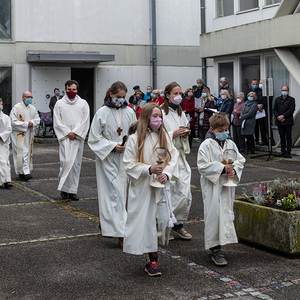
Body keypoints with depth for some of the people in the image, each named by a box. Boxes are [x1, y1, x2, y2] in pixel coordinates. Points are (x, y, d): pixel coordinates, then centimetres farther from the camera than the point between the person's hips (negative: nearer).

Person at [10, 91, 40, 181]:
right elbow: (13, 122, -12)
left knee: (28, 152, 7)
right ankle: (22, 172, -9)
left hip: (29, 134, 6)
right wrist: (26, 124, -16)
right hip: (19, 134, -6)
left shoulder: (32, 108, 10)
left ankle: (25, 171, 15)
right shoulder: (16, 108, -8)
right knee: (21, 153, -9)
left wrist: (32, 123, -9)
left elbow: (37, 119, 13)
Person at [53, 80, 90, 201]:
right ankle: (64, 187, 1)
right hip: (64, 137, -1)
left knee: (76, 164, 2)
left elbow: (85, 121, 1)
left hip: (78, 138, 1)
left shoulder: (83, 103, 7)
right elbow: (57, 122, 2)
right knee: (66, 161, -13)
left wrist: (75, 133, -9)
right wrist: (67, 133, -9)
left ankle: (73, 190, 8)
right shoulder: (59, 104, 6)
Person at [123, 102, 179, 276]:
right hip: (142, 187, -4)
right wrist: (149, 169, -18)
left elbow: (173, 158, 7)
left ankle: (152, 259, 18)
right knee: (146, 221, -2)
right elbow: (129, 164, -6)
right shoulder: (135, 139, -5)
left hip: (161, 187, 4)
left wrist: (166, 174, -11)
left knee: (162, 219, 2)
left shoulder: (164, 137, 7)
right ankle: (152, 260, 8)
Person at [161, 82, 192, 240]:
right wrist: (172, 134, -17)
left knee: (185, 192, 3)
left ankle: (178, 225, 14)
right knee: (168, 192, -5)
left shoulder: (181, 113, 16)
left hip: (180, 155, 7)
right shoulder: (161, 113, -8)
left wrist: (185, 134, 5)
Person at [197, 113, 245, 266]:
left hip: (227, 185, 6)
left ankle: (217, 242, 25)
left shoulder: (231, 144, 9)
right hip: (212, 186, -6)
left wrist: (234, 170, -9)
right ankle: (216, 250, -3)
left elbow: (240, 161, 12)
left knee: (226, 213, 10)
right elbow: (202, 166, -14)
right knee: (213, 214, -6)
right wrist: (222, 168, -19)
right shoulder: (206, 145, -8)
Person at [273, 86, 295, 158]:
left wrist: (283, 116, -14)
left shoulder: (291, 99, 3)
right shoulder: (277, 99, 15)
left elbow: (291, 110, -8)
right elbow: (274, 110, 10)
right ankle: (283, 151, 15)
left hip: (288, 122, -4)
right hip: (279, 122, 4)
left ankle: (288, 152, -1)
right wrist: (278, 117, -8)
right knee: (282, 137, 8)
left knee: (288, 137, -2)